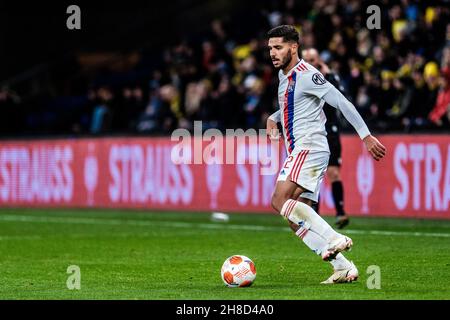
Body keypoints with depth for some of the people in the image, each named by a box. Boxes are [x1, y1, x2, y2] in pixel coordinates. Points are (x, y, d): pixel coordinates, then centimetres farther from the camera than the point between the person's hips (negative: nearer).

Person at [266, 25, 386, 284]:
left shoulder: (306, 75, -10)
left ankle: (334, 238, -26)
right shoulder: (284, 75, 19)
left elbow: (342, 102, -14)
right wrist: (273, 119, 23)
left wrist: (366, 136, -18)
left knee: (280, 201, -24)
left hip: (309, 147, -10)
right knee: (297, 221, 2)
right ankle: (343, 267, 0)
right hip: (300, 151, 10)